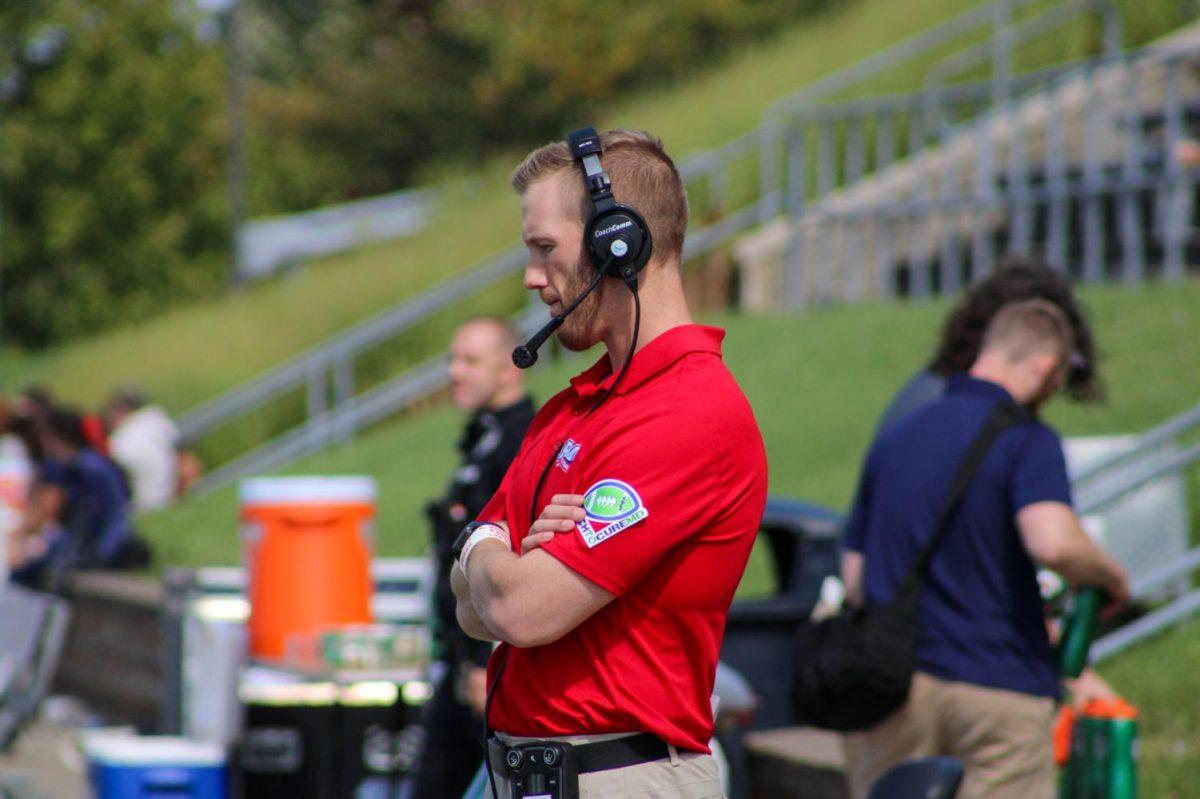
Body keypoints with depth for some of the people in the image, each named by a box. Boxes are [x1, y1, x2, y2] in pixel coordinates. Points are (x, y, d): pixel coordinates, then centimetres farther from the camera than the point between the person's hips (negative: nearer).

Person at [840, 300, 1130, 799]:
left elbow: (854, 580, 16)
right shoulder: (1027, 440, -7)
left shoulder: (894, 437, 13)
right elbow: (1053, 543, -26)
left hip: (890, 683, 5)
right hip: (998, 687, -5)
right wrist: (1110, 575, -5)